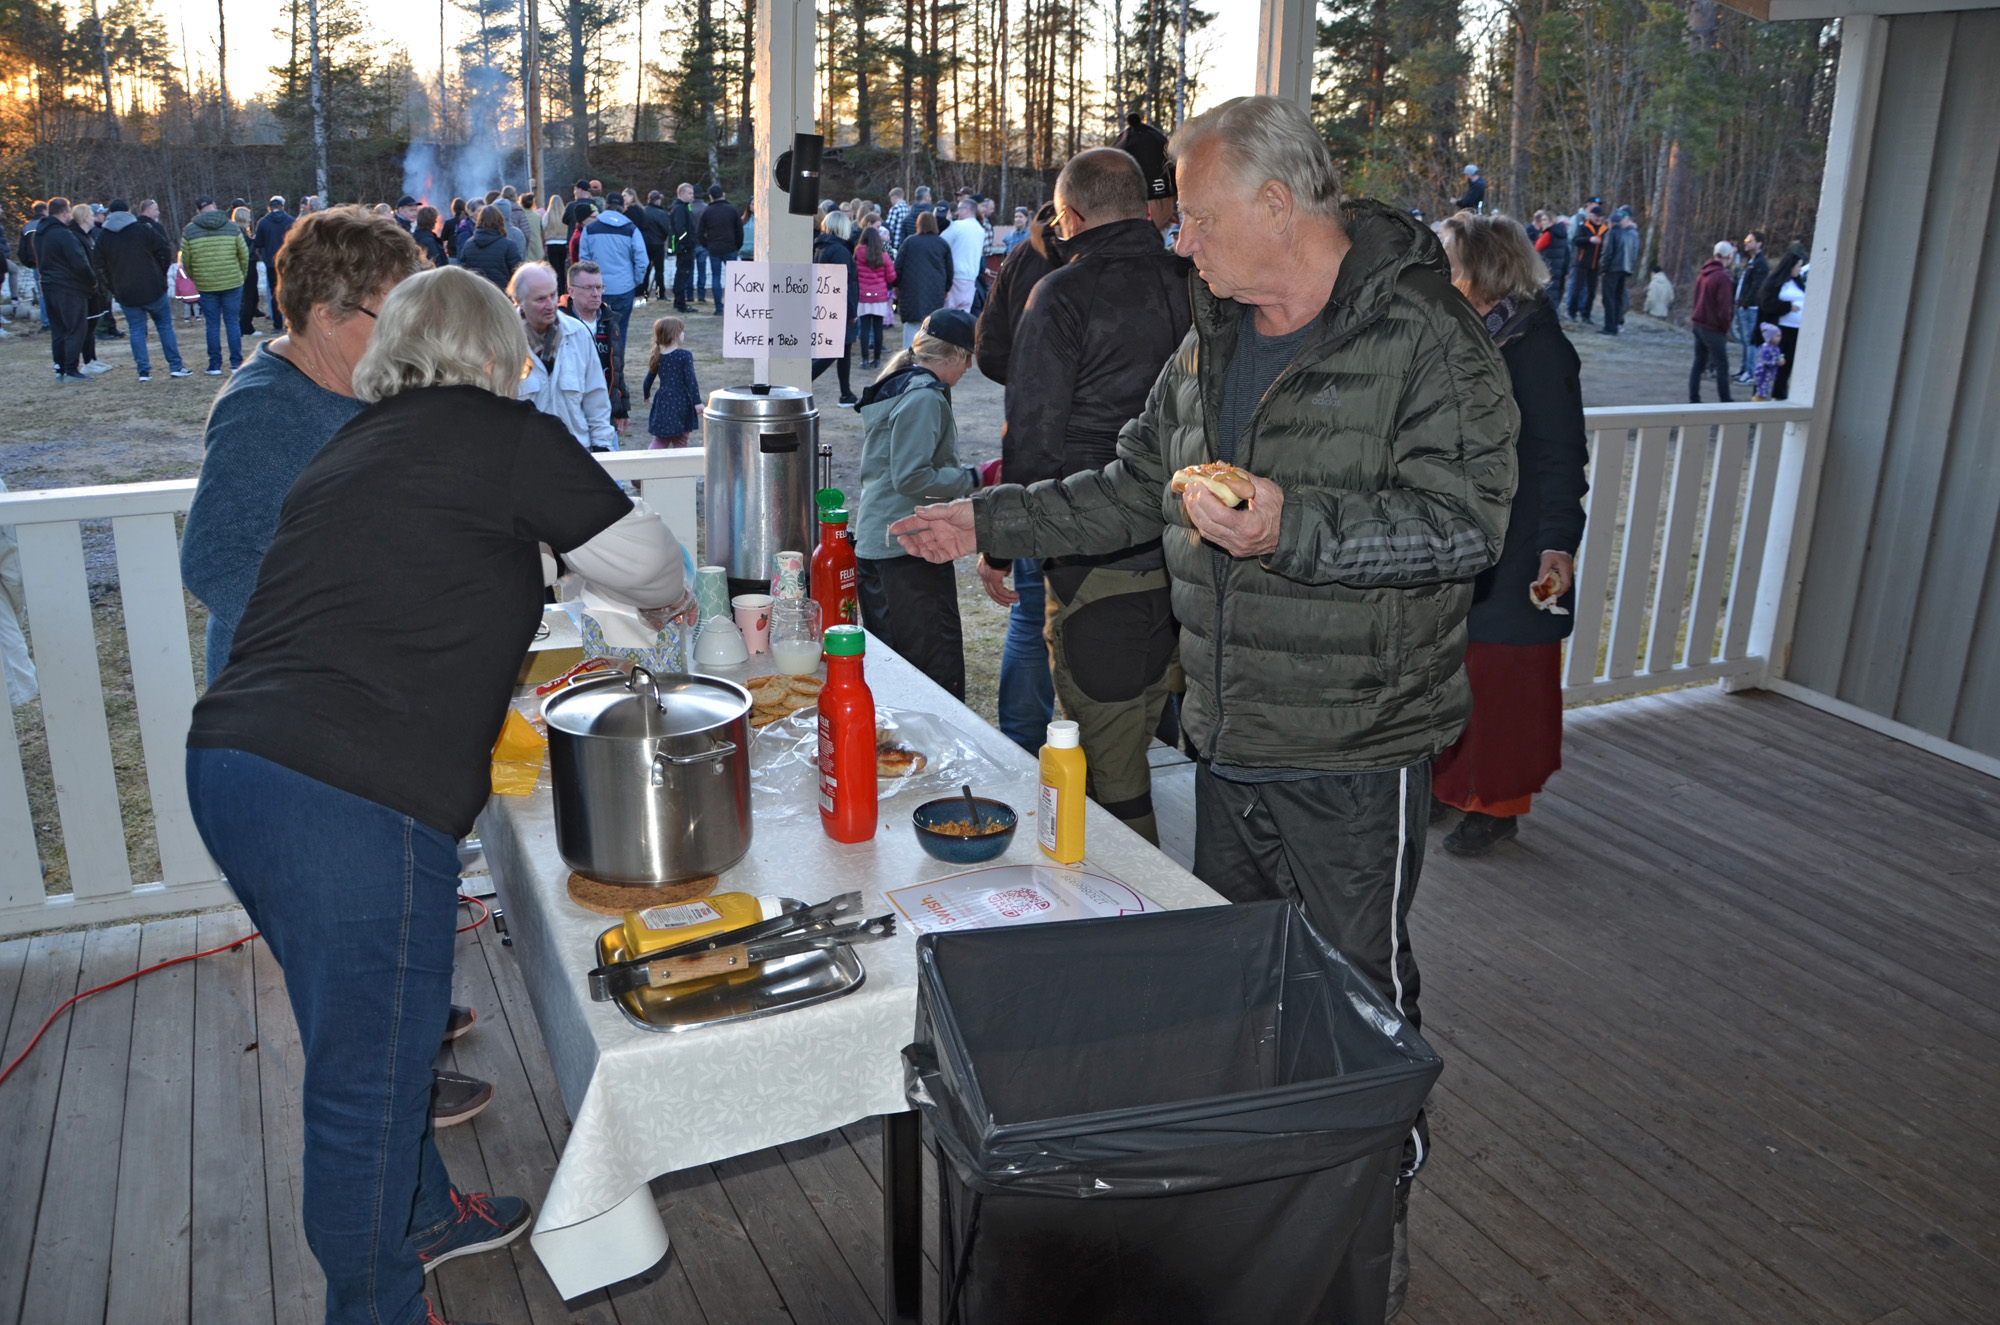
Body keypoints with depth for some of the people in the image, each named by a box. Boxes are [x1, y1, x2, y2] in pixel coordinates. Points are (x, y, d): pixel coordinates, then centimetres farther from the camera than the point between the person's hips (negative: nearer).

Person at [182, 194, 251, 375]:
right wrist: (241, 276, 17)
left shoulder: (189, 231, -1)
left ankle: (215, 365, 7)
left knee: (212, 325, 6)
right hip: (232, 283, 0)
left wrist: (195, 279, 19)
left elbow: (186, 262, 2)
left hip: (206, 285, 0)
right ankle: (236, 363, 4)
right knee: (232, 322, 6)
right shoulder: (231, 227, -1)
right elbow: (244, 255, 2)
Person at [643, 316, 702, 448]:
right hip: (681, 404, -4)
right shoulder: (684, 356, -11)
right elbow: (691, 380, -17)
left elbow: (648, 381, 12)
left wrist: (646, 395, 31)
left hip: (663, 404, 4)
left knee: (660, 441, 13)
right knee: (680, 442, 7)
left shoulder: (657, 358, 5)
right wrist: (697, 402, -17)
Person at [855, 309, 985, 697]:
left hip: (873, 545, 10)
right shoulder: (924, 396, -15)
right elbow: (911, 478, -21)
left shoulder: (894, 387, 16)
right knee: (939, 668, -6)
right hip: (910, 549, -10)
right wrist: (970, 477, -11)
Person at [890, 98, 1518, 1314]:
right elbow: (1133, 494, 18)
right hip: (1229, 751, 8)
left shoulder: (1426, 337, -14)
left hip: (1355, 756, -7)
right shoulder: (1210, 347, 11)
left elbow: (1466, 521, -22)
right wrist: (988, 523, 16)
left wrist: (1296, 527, -33)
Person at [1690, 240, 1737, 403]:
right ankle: (1725, 401, 2)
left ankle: (1694, 399, 11)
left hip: (1698, 323, 8)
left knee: (1699, 363, 12)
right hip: (1713, 327, -8)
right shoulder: (1722, 276, -16)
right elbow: (1723, 306, -17)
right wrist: (1725, 328, -7)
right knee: (1722, 365, -1)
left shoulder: (1702, 273, 10)